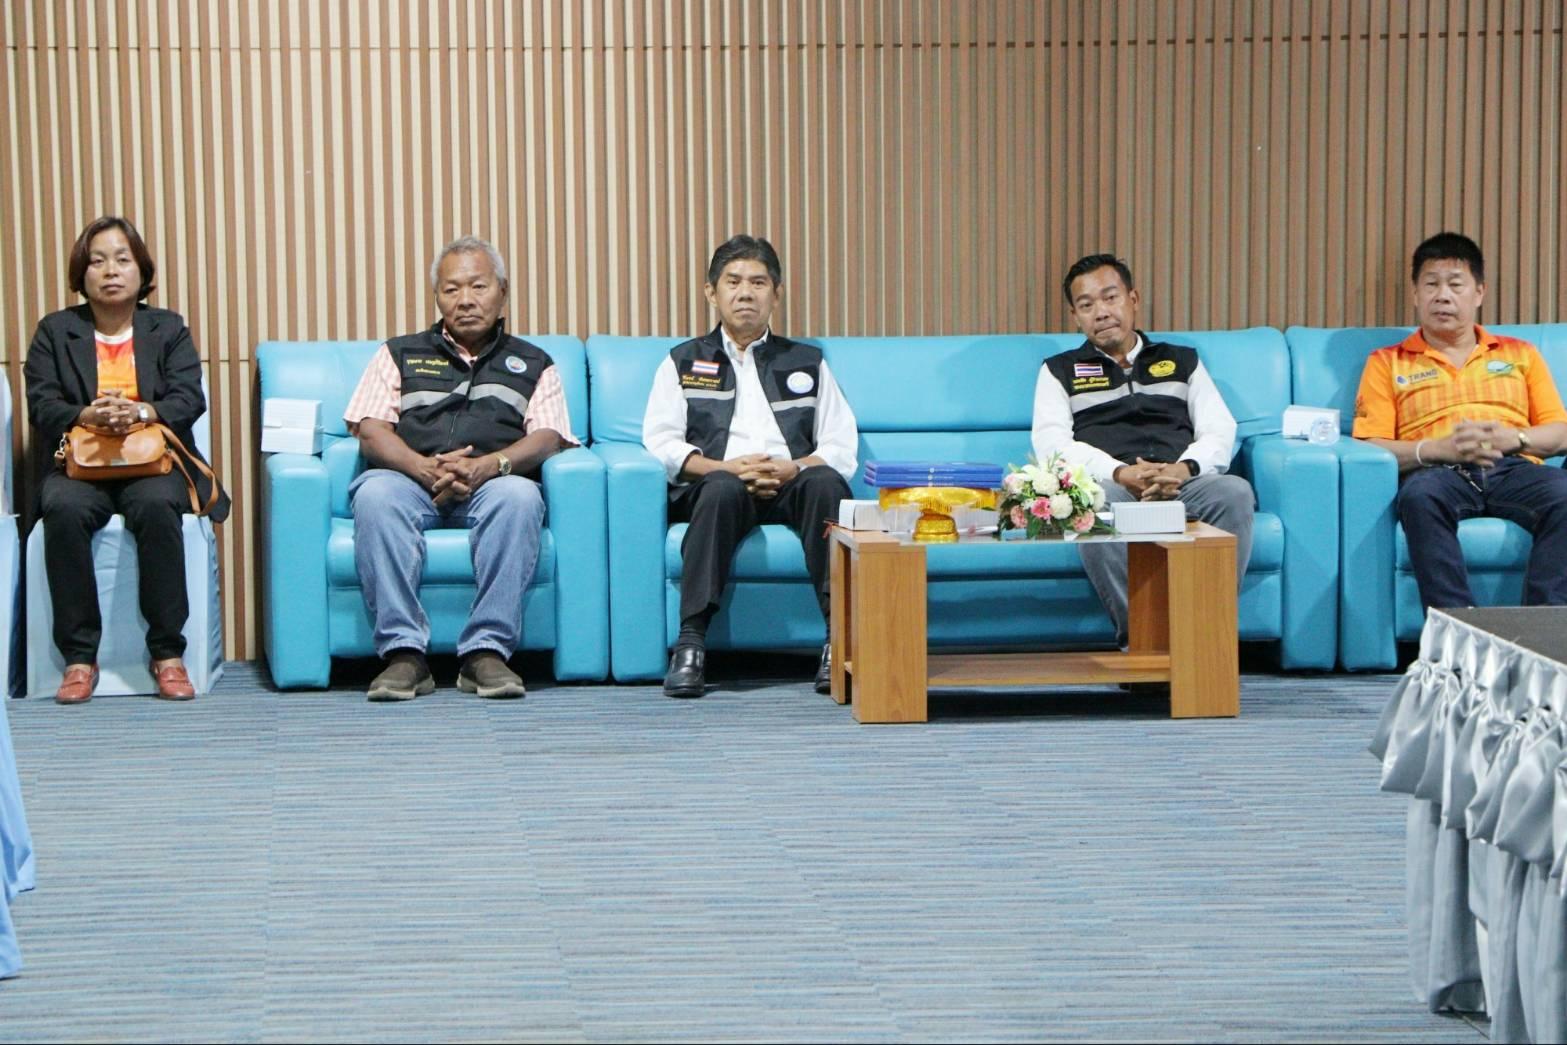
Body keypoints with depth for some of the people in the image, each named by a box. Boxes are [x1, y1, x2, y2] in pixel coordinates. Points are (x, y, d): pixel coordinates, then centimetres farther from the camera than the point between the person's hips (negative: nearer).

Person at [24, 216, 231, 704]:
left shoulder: (168, 329, 15)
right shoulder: (54, 331, 14)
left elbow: (189, 398, 0)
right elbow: (42, 405, 1)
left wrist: (141, 412, -22)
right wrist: (88, 416, -22)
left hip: (154, 462, 0)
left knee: (156, 506, -36)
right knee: (63, 510, -34)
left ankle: (168, 654, -29)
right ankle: (79, 657, -29)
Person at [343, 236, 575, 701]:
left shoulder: (532, 363, 23)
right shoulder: (400, 355, 24)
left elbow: (548, 436, 7)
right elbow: (371, 429, 9)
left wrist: (489, 465, -15)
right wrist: (426, 468, -12)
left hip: (491, 486, 0)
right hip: (412, 480, 0)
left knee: (519, 495, -36)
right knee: (375, 494, -35)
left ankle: (487, 650, -36)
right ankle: (403, 653, -37)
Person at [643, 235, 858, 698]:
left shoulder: (807, 363, 25)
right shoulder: (683, 363, 22)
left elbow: (841, 447, 13)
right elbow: (661, 442, 7)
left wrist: (794, 469, -9)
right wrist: (727, 467, -11)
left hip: (791, 486, 1)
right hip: (715, 486, -1)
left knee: (825, 482, -34)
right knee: (722, 488, -38)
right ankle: (691, 642, -44)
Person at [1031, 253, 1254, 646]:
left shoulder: (1182, 362, 29)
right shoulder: (1060, 371, 23)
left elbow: (1221, 431, 15)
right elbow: (1052, 444, 5)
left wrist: (1183, 469, -10)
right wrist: (1120, 473, -14)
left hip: (1183, 483, 2)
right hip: (1109, 485, -2)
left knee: (1235, 492, -33)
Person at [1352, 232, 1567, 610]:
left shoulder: (1521, 355, 28)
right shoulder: (1387, 363, 21)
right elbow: (1369, 447, 8)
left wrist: (1513, 438, -3)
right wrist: (1440, 448, -9)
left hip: (1513, 468, 2)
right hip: (1438, 472, -1)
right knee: (1420, 494, -40)